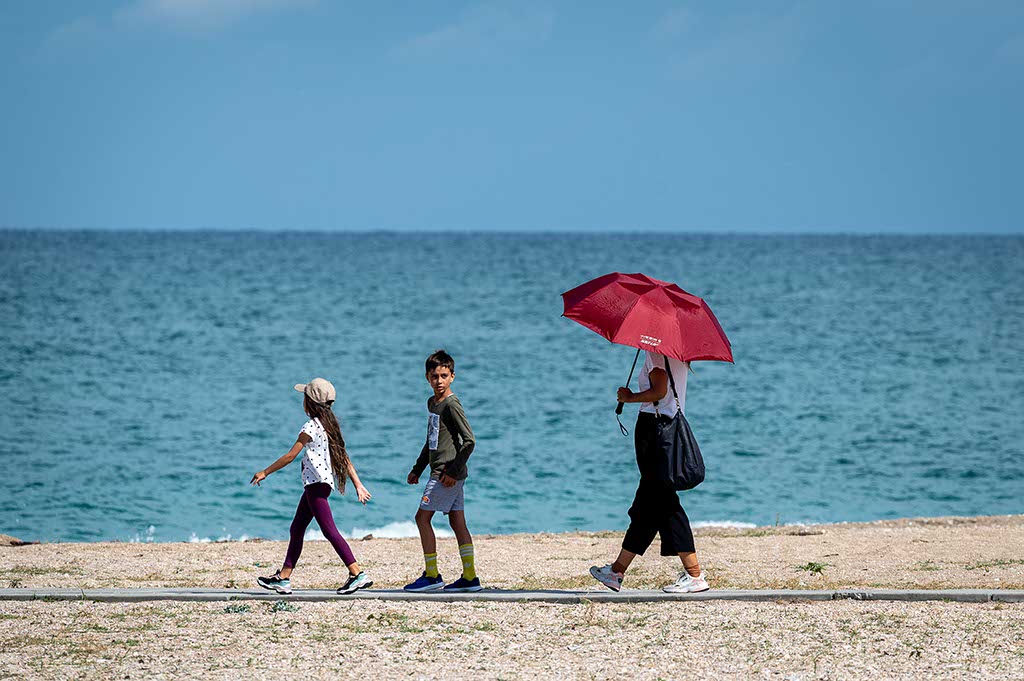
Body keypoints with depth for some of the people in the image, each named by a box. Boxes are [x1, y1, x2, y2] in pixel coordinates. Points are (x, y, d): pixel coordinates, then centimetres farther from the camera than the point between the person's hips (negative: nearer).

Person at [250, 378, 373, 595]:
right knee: (297, 529, 13)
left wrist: (265, 472, -5)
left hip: (317, 483, -10)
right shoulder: (329, 425, 13)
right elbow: (344, 457, 14)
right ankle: (283, 578, 16)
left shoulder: (311, 426, -13)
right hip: (317, 485, 10)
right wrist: (358, 484, 15)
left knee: (329, 530, -12)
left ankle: (358, 575, -17)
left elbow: (291, 455, -13)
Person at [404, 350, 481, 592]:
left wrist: (453, 471, -19)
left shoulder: (451, 405, -13)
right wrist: (417, 469, 26)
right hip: (441, 471, 9)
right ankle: (470, 577, 7)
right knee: (457, 522, 7)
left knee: (423, 517, -6)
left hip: (448, 472, -9)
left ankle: (431, 575, -3)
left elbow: (469, 440, -18)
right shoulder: (432, 403, 16)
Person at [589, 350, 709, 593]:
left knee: (664, 503, -8)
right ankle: (617, 571, 20)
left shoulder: (656, 352, -12)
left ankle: (695, 575, -10)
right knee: (647, 504, 12)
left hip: (653, 424, -10)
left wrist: (630, 397, -7)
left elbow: (659, 391, -20)